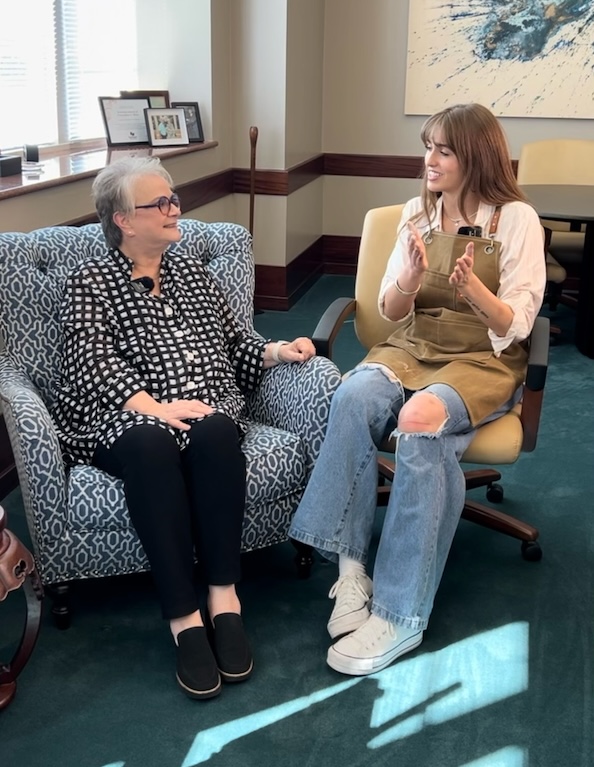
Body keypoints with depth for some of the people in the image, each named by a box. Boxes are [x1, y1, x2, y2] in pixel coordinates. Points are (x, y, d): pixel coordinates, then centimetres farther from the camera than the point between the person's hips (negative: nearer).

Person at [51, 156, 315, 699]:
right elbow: (95, 365, -6)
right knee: (151, 445, -38)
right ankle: (184, 617, -36)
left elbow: (233, 344, 25)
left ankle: (223, 596, -32)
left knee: (213, 435, -34)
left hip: (209, 409, 3)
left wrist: (278, 351, 4)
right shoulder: (90, 283, 9)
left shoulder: (192, 272, 24)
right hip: (125, 419, -3)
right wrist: (155, 408, -23)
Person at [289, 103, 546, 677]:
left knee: (422, 420, -36)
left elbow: (515, 325, -7)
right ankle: (350, 567, -28)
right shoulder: (417, 213, 10)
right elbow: (389, 310, 7)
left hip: (484, 360, -3)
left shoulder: (516, 219, -2)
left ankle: (400, 613, -31)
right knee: (353, 398, -31)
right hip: (411, 349, 4)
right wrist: (409, 279, -16)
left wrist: (473, 288, -27)